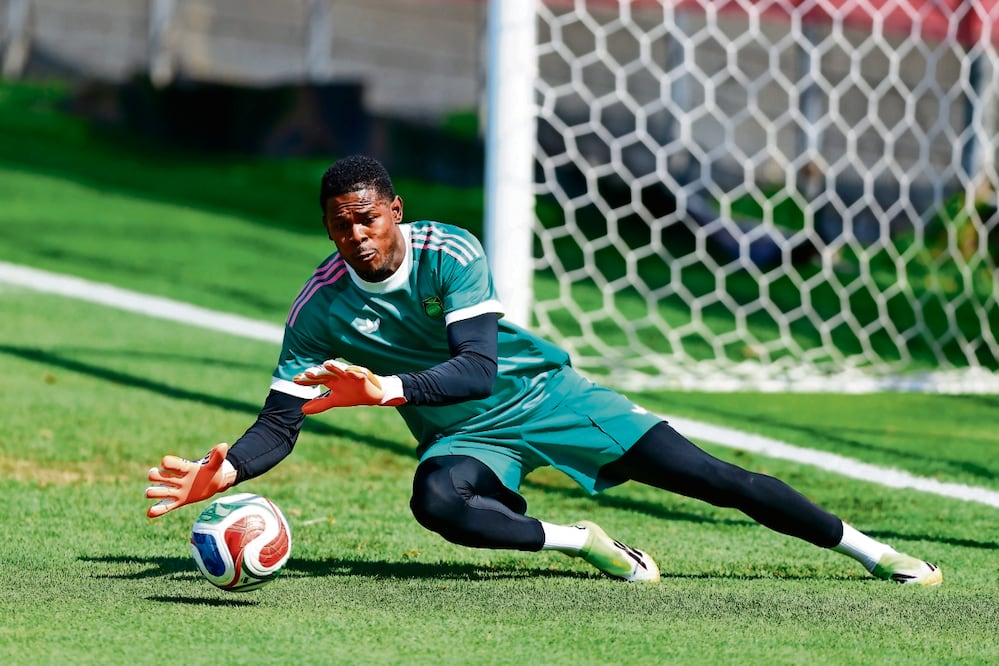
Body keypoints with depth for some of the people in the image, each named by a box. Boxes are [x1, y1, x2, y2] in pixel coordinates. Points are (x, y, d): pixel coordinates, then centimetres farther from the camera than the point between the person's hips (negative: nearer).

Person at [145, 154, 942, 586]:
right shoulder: (320, 308, -12)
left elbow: (476, 368, -29)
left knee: (708, 476, -8)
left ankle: (862, 546, 6)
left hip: (539, 391, -1)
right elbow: (279, 423, -9)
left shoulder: (450, 253, -20)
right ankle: (580, 541, -17)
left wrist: (383, 390, -44)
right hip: (464, 436, 2)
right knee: (436, 501, -37)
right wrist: (218, 475, -29)